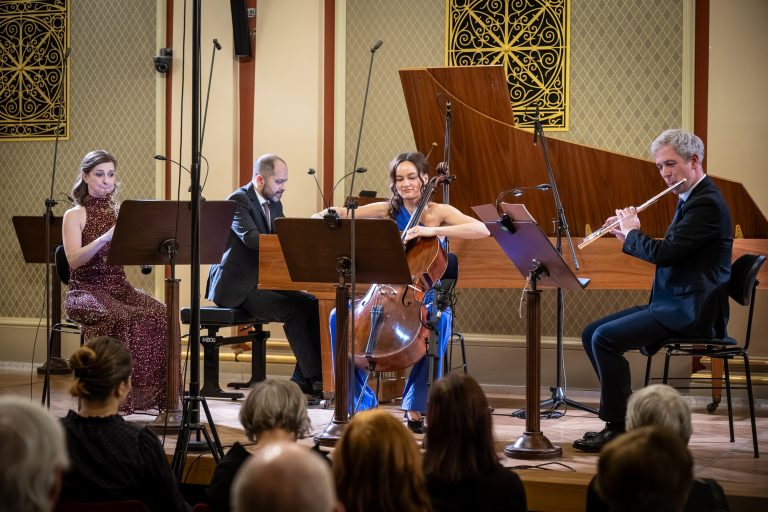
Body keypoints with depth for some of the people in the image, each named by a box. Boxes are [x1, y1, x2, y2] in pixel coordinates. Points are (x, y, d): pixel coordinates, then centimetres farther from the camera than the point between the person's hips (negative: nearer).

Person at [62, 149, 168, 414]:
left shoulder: (120, 213, 14)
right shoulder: (74, 215, 1)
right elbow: (74, 260, -14)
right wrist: (106, 237, -27)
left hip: (120, 287, 4)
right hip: (86, 290, -4)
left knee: (160, 314, -25)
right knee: (119, 318, -36)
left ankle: (156, 391, -21)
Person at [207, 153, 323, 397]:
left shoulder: (275, 204, 15)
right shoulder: (238, 200, -13)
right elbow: (251, 238, -30)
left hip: (263, 281, 9)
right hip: (235, 287, -9)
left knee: (312, 303, -8)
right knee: (292, 311, -24)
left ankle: (302, 378, -5)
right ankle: (315, 379, -17)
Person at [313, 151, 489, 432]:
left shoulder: (439, 212, 0)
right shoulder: (387, 211, 9)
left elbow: (482, 230, -17)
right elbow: (342, 214, 3)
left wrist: (433, 230, -26)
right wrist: (324, 215, -21)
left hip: (425, 298, -3)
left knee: (440, 319, -37)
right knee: (339, 317, -22)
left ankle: (415, 407, -24)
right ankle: (361, 401, -10)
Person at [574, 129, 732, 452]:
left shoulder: (707, 204, -16)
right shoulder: (690, 199, 17)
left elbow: (664, 253, -25)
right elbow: (664, 253, 23)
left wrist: (632, 232, -7)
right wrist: (627, 236, 10)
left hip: (691, 311, -11)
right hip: (672, 304, 11)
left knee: (605, 338, -20)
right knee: (591, 334, 5)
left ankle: (619, 427, -10)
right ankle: (627, 414, 8)